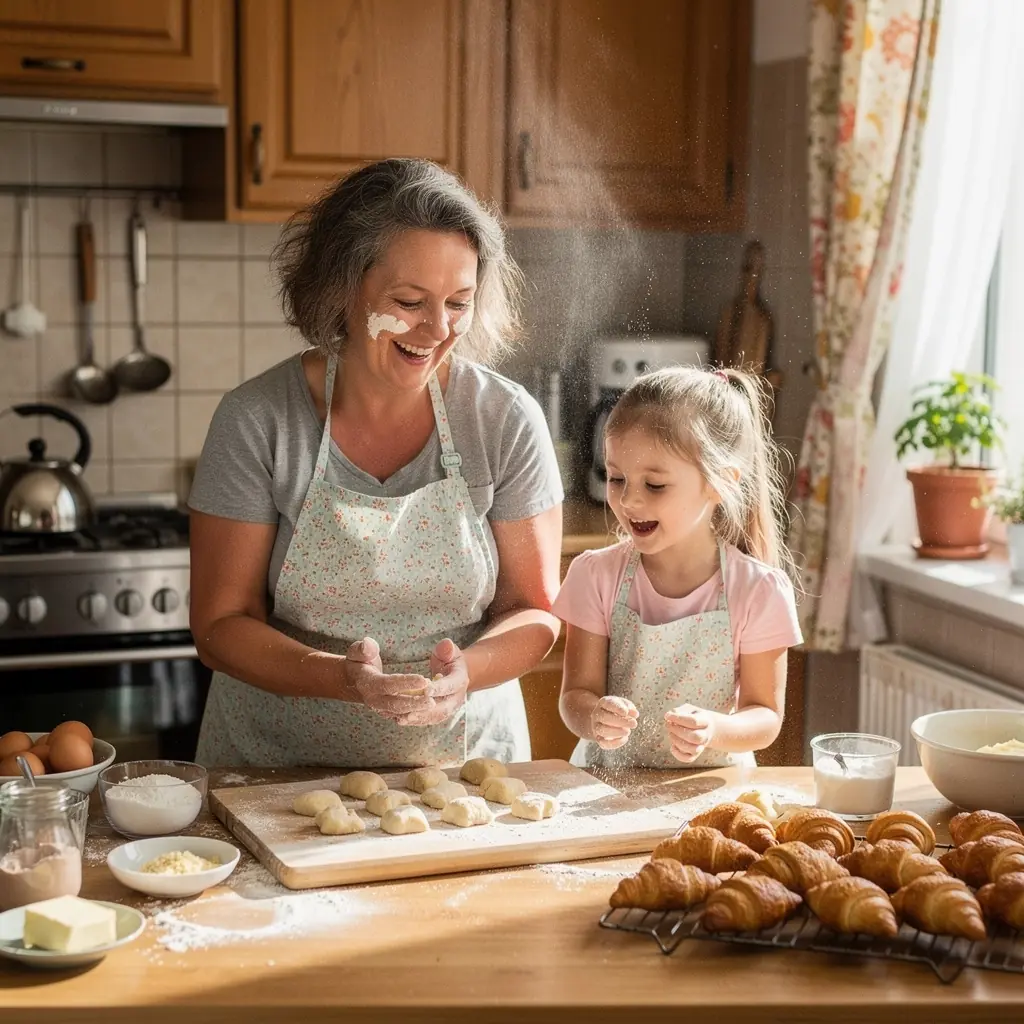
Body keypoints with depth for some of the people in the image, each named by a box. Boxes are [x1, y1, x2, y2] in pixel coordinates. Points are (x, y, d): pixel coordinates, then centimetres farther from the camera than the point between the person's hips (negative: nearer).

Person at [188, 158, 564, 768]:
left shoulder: (507, 421, -6)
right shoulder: (258, 421, -9)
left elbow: (533, 610, 0)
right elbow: (221, 624, -6)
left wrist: (464, 672, -21)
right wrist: (343, 678, -24)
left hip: (463, 758, 1)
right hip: (277, 769, 0)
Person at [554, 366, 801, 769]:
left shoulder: (758, 591, -8)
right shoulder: (596, 576, -4)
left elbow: (766, 715, -3)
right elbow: (576, 695, -3)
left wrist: (713, 730, -24)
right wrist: (595, 718, -26)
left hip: (712, 785, 0)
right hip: (606, 782, 0)